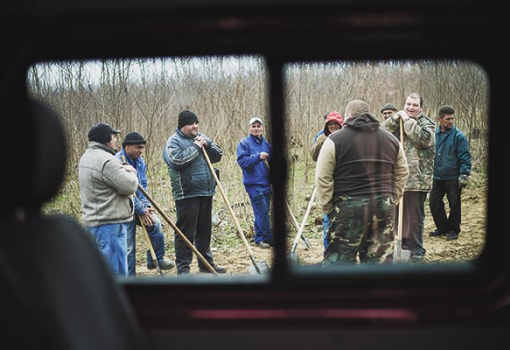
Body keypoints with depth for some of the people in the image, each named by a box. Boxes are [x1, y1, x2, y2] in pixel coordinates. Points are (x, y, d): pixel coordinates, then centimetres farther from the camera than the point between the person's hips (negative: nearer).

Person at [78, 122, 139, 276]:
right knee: (116, 273, -8)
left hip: (95, 221, 11)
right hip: (110, 223, -11)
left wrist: (124, 170, 4)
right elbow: (128, 186, -20)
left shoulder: (87, 157, 16)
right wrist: (131, 172, 0)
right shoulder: (106, 161, -19)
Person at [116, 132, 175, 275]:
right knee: (128, 247, -2)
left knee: (156, 223, -18)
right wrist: (141, 210, -17)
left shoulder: (139, 161, 7)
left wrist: (145, 205, -4)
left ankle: (156, 259, -1)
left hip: (138, 208, 7)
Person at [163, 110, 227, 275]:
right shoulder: (173, 141, -6)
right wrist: (196, 148, -17)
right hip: (187, 194, -7)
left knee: (205, 230, 15)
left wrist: (207, 145, -5)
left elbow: (218, 155, 13)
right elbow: (176, 160, -24)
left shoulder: (201, 137, 16)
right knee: (186, 232, -3)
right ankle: (183, 267, 4)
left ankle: (206, 263, 26)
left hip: (206, 192, 7)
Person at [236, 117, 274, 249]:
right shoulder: (244, 143, -4)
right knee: (262, 211, -8)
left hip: (266, 183, 6)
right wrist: (258, 157, -26)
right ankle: (268, 238, 1)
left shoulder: (266, 144, 12)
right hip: (253, 183, -6)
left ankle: (260, 239, 17)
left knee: (262, 212, 9)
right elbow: (242, 161, -14)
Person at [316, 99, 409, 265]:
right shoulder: (391, 139, 13)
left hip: (348, 208, -4)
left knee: (338, 260, 2)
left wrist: (327, 207, 4)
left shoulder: (335, 140, -2)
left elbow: (323, 178, -5)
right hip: (384, 207, 4)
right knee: (380, 259, 10)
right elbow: (402, 174, 17)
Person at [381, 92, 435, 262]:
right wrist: (395, 119, -13)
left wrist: (408, 121, -17)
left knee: (415, 216, 3)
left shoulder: (426, 123, -2)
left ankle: (416, 248, 14)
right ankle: (401, 243, 28)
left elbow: (423, 138, -23)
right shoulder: (397, 121, 12)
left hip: (417, 179, -5)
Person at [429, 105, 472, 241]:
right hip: (437, 176, 5)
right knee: (434, 202, 8)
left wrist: (464, 174, -16)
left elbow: (465, 157, -9)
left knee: (454, 204, 5)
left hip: (453, 177, -4)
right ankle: (442, 227, 24)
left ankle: (454, 230, 20)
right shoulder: (434, 134, 4)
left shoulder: (458, 135, -8)